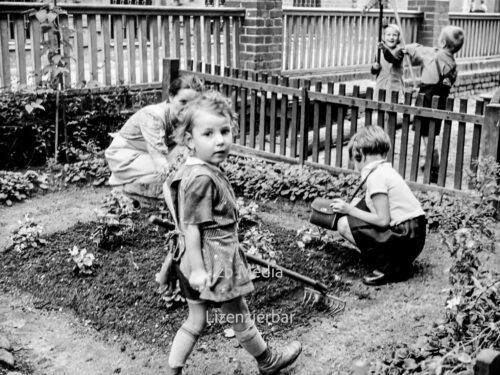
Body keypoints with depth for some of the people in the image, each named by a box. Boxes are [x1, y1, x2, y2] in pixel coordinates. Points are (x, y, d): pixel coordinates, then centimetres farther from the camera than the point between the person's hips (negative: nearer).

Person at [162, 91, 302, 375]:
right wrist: (198, 269, -21)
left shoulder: (209, 170, 6)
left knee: (196, 322, 18)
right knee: (241, 318, 14)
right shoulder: (202, 177, -24)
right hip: (212, 265, -9)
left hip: (202, 264, 9)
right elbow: (190, 226, -23)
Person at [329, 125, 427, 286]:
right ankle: (398, 261, 15)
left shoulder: (375, 176, -14)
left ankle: (387, 267, -2)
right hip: (415, 233, 9)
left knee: (344, 224, -8)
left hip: (406, 236, -9)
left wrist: (350, 210, -8)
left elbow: (383, 220, -18)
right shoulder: (386, 170, 13)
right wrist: (350, 207, 13)